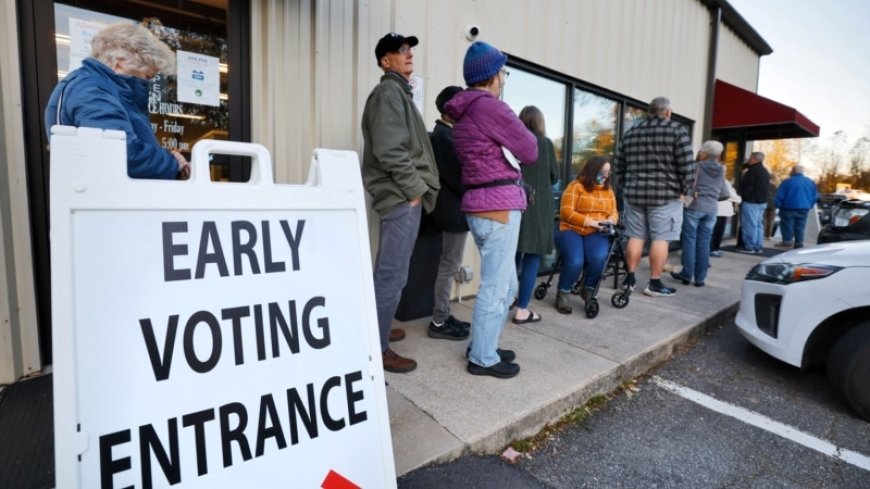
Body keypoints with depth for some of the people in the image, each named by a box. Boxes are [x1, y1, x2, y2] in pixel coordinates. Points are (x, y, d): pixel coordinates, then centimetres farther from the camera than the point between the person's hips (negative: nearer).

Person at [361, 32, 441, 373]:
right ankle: (377, 349, 2)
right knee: (393, 275, -7)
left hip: (401, 194, 11)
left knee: (386, 272, 17)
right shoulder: (389, 92, -9)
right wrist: (416, 188, -14)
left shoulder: (397, 92, 23)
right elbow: (390, 151, -21)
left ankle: (376, 330, 31)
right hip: (402, 196, -11)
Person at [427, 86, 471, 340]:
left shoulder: (446, 134, 16)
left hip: (454, 208, 10)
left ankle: (444, 316, 23)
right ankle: (439, 323, 6)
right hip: (454, 210, -10)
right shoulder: (443, 135, -14)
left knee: (449, 265, 14)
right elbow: (456, 176, -19)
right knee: (450, 266, -4)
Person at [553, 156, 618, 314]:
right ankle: (563, 294, -3)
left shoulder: (608, 190, 16)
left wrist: (610, 220, -8)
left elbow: (614, 213, 17)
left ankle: (588, 290, 0)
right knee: (575, 261, -30)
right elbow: (566, 212, -12)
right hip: (571, 230, -4)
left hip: (596, 234, 4)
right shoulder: (576, 186, -4)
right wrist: (591, 222, -15)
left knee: (599, 258, -28)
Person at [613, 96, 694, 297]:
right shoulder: (676, 130, -2)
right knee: (660, 238, 0)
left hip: (634, 193, 5)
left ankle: (630, 278, 13)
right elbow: (687, 165, -8)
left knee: (635, 236, 9)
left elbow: (618, 164, 13)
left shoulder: (631, 133, 12)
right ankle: (655, 283, 3)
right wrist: (683, 191, 1)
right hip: (666, 194, -4)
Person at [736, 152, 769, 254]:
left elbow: (746, 186, -17)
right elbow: (765, 188, 23)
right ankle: (758, 247, 13)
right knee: (758, 224, 11)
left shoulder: (753, 170, -15)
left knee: (750, 225, -8)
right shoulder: (765, 171, 18)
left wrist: (744, 196, -7)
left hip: (751, 202, -10)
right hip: (762, 201, 10)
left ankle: (749, 247, -8)